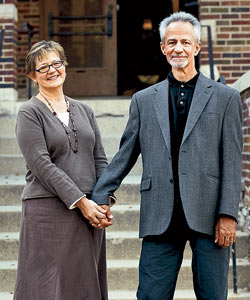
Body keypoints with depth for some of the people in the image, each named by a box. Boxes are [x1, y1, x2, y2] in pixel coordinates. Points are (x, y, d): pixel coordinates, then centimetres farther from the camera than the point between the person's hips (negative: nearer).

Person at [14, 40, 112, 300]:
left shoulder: (84, 110, 14)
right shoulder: (29, 113, -2)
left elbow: (99, 159, 12)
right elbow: (41, 164, -11)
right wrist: (80, 201, -16)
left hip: (90, 211, 5)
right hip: (48, 211, -5)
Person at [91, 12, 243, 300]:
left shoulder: (225, 97, 6)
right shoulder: (144, 100, 12)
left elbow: (232, 161, 2)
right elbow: (124, 155, 13)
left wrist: (228, 215, -5)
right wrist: (99, 198, 3)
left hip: (207, 215, -1)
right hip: (161, 218, 1)